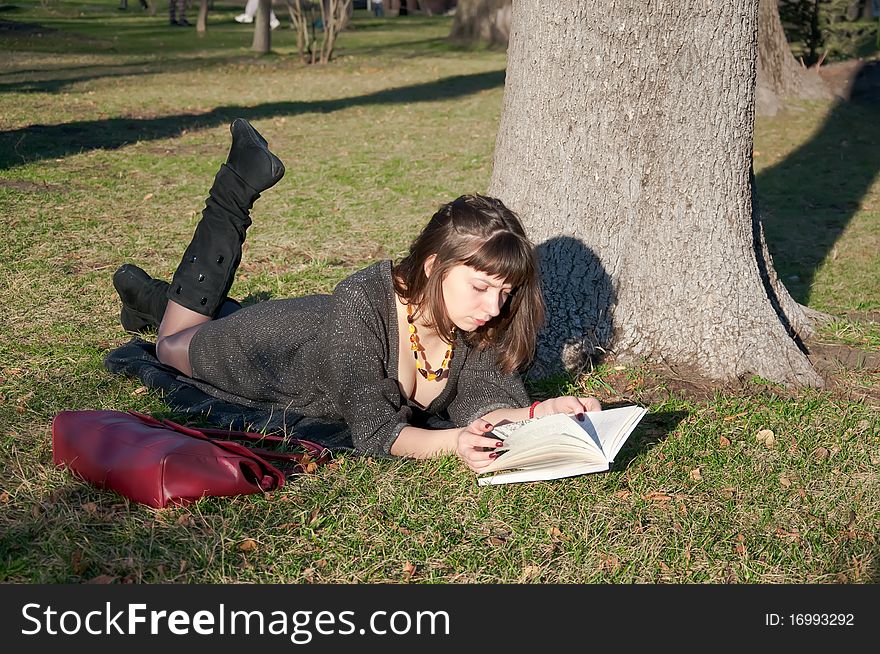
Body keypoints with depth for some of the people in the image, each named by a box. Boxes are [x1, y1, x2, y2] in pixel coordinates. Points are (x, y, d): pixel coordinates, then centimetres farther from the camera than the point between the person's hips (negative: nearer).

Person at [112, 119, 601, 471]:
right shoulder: (363, 304, -44)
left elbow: (484, 400, -28)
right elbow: (374, 431, -44)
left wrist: (541, 412, -47)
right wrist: (451, 442, -62)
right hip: (268, 348, -4)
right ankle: (240, 188, 28)